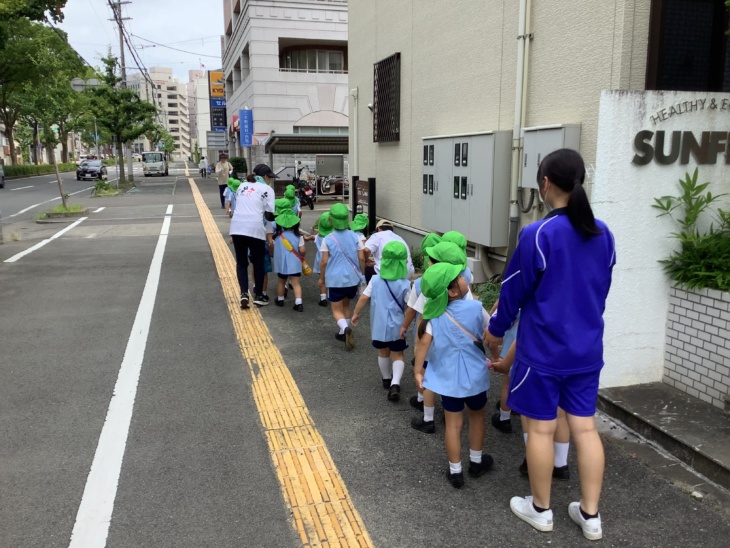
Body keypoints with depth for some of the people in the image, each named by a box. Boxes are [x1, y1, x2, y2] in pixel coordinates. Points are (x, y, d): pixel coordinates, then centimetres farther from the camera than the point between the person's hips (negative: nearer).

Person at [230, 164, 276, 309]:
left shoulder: (242, 185, 20)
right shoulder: (267, 189, 6)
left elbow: (237, 204, 20)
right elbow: (269, 215, 0)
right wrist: (275, 218, 20)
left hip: (237, 227, 4)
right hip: (255, 228, -4)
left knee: (241, 263, 14)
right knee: (258, 263, 12)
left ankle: (244, 294, 0)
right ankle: (258, 296, 18)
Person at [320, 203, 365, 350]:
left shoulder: (327, 239, -9)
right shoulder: (355, 236, -2)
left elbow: (324, 261, -8)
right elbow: (361, 258, -2)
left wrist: (321, 278, 6)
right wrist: (362, 274, 11)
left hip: (335, 279, -3)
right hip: (353, 278, 3)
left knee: (337, 310, 5)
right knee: (345, 305, 24)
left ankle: (345, 328, -21)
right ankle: (344, 332, 29)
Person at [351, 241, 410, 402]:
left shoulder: (376, 280, -7)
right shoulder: (405, 284, -13)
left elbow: (363, 298, -4)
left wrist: (356, 314, 9)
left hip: (379, 324, 2)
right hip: (397, 326, -2)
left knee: (383, 352, 22)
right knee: (398, 355, 6)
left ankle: (386, 379, 39)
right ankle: (395, 383, -14)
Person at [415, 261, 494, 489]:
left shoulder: (435, 314, -10)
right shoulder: (475, 307, -14)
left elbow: (424, 343, -16)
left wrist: (418, 371, -7)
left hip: (448, 377, 1)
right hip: (475, 374, -1)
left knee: (453, 423, 11)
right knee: (476, 416, 22)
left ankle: (455, 471, 19)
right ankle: (476, 461, 38)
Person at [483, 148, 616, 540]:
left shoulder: (537, 235, -18)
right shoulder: (603, 235, 2)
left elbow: (514, 291, -9)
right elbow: (602, 290, 13)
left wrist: (496, 329, 7)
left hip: (543, 350, -6)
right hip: (587, 349, 6)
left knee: (541, 428, 9)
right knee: (584, 427, 13)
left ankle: (540, 509, 25)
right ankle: (590, 514, 24)